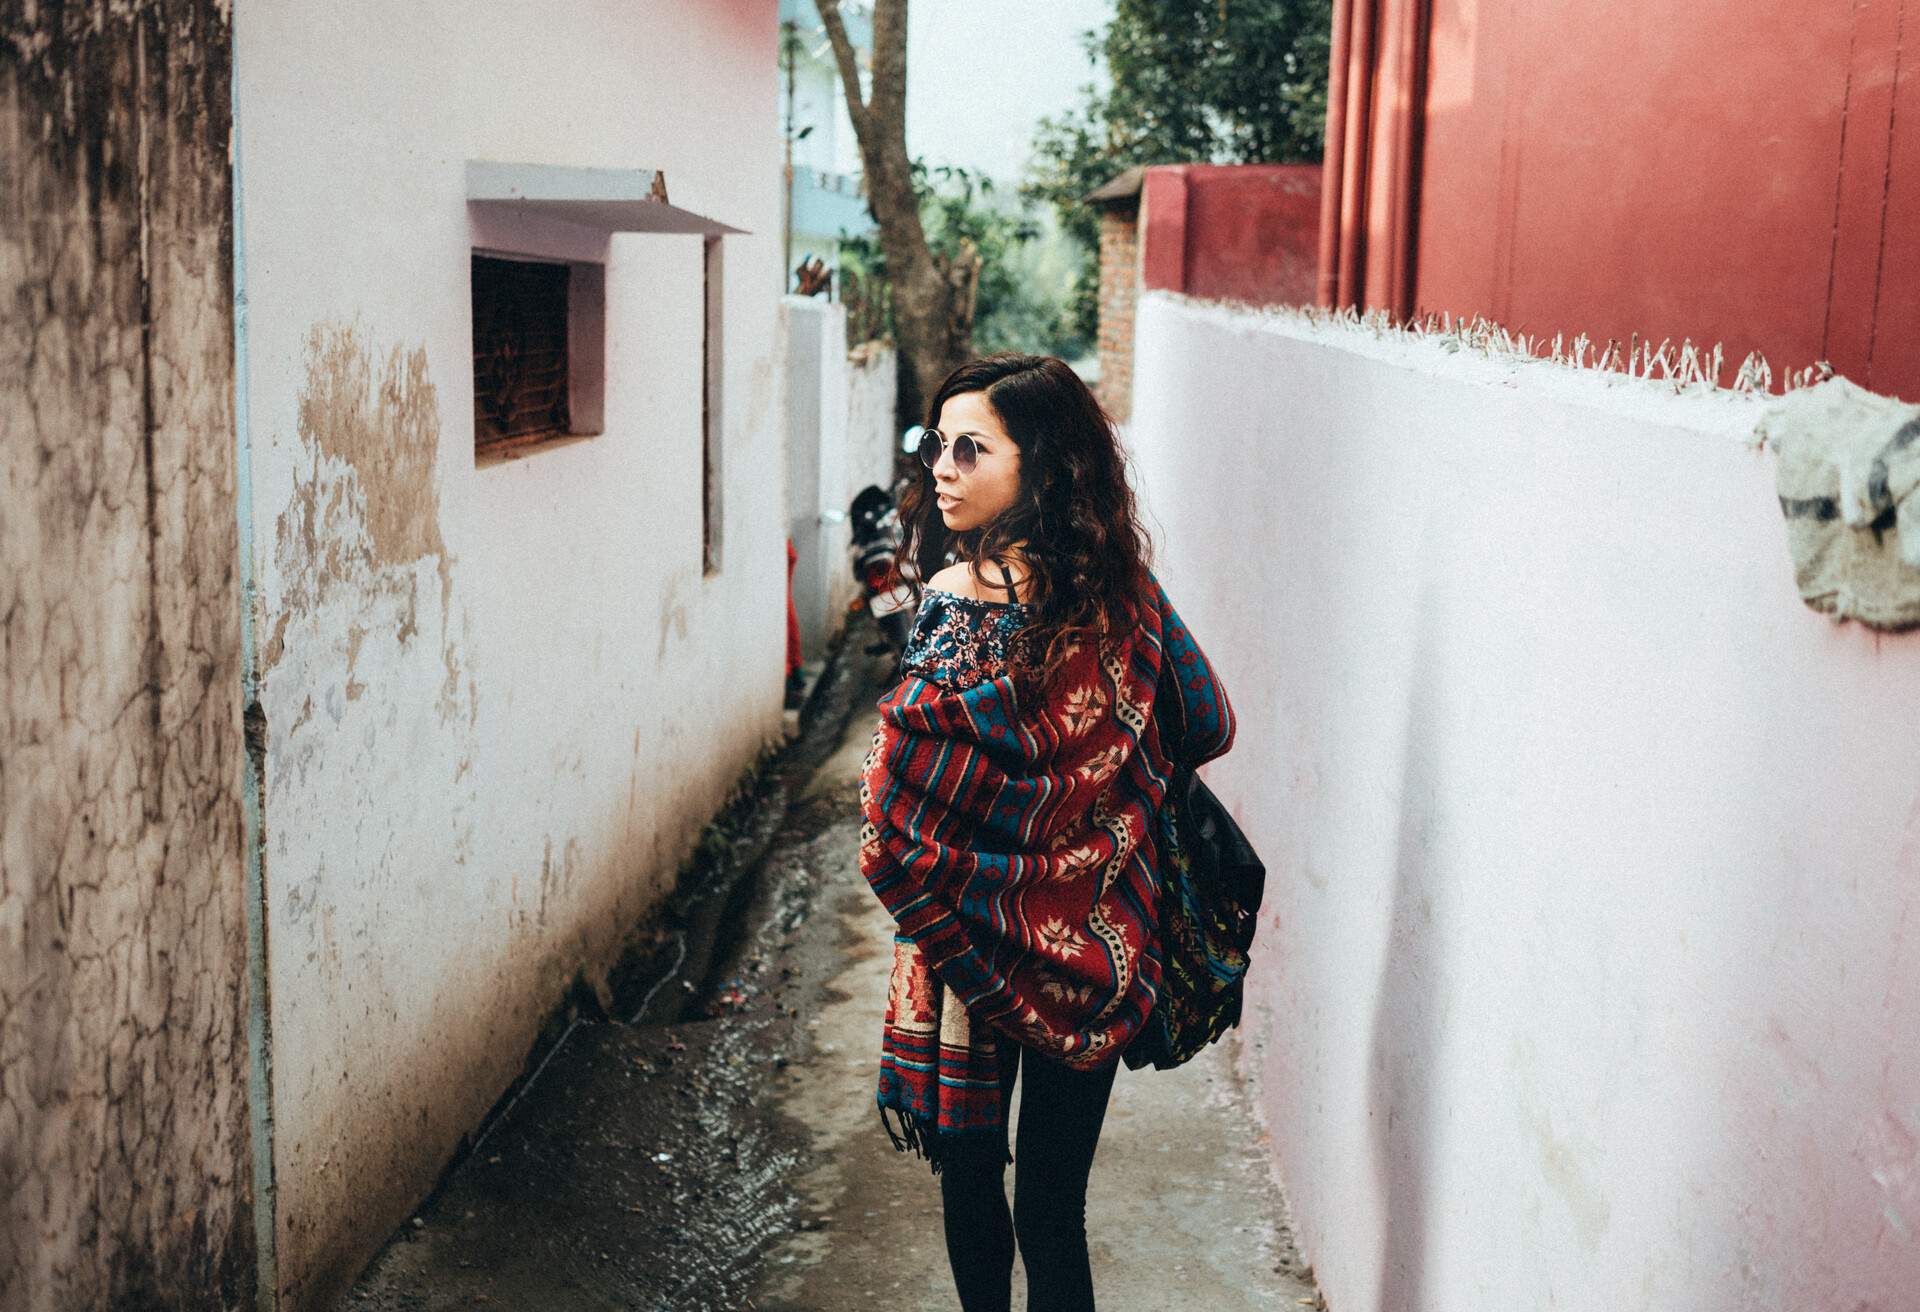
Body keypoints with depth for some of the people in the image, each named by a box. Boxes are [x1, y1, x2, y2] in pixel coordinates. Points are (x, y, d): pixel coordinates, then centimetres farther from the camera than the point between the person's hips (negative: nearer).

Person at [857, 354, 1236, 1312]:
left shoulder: (962, 601, -20)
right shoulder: (1124, 587, -4)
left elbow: (896, 818, -23)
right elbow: (1209, 727, 9)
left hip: (974, 942, -4)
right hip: (1100, 947, 5)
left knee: (971, 1184, 17)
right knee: (1054, 1207, 15)